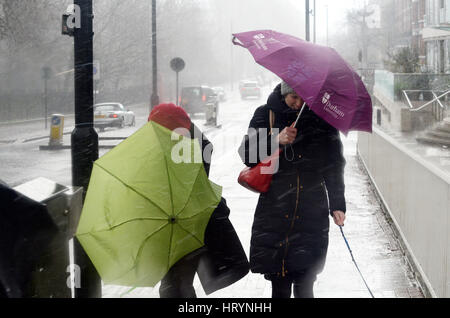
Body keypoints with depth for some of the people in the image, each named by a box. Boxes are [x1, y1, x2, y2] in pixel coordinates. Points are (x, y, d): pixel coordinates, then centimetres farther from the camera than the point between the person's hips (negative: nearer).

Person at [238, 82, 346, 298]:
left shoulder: (321, 118, 6)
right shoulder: (266, 114, 6)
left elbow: (334, 165, 11)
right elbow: (247, 156, -1)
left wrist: (337, 205, 5)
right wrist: (276, 141, -17)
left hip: (312, 213, 0)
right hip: (275, 210, 0)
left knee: (304, 284, -5)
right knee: (279, 285, -1)